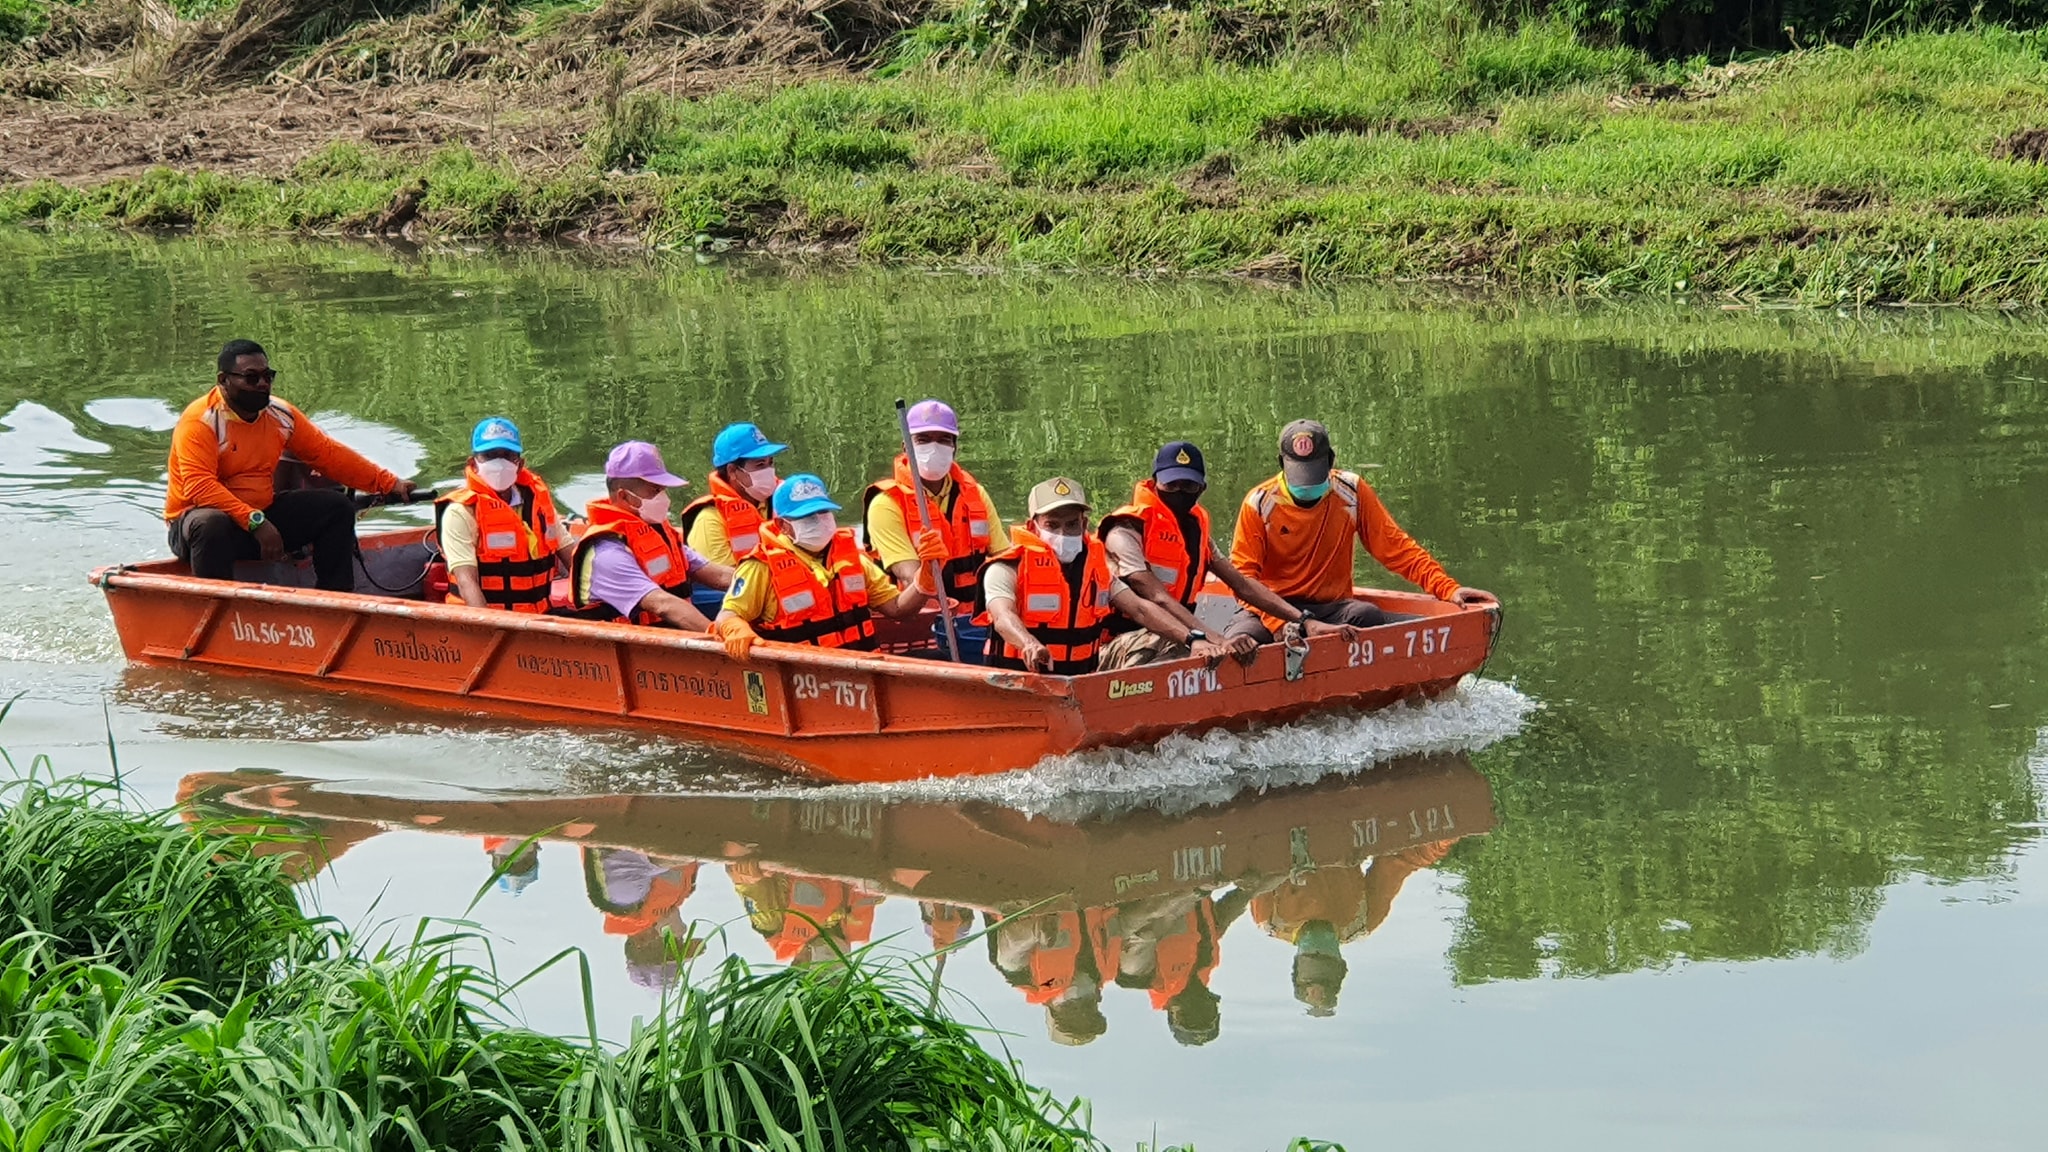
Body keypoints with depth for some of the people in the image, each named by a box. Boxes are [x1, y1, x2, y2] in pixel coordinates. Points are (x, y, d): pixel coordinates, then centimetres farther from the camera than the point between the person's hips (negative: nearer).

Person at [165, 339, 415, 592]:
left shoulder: (281, 416, 4)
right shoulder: (199, 421, -17)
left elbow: (329, 454, 9)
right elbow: (199, 486, -28)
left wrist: (389, 484, 1)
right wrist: (255, 522, -35)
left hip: (262, 514, 7)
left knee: (337, 507, 0)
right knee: (211, 525, -41)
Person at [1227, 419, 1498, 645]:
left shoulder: (1351, 493, 0)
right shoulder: (1259, 504, -6)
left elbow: (1396, 548, 1)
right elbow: (1243, 575, -10)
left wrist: (1448, 588, -12)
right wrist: (1282, 624, -26)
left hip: (1331, 607, 2)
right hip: (1272, 609, -2)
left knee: (1368, 616, -32)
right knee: (1240, 639, -35)